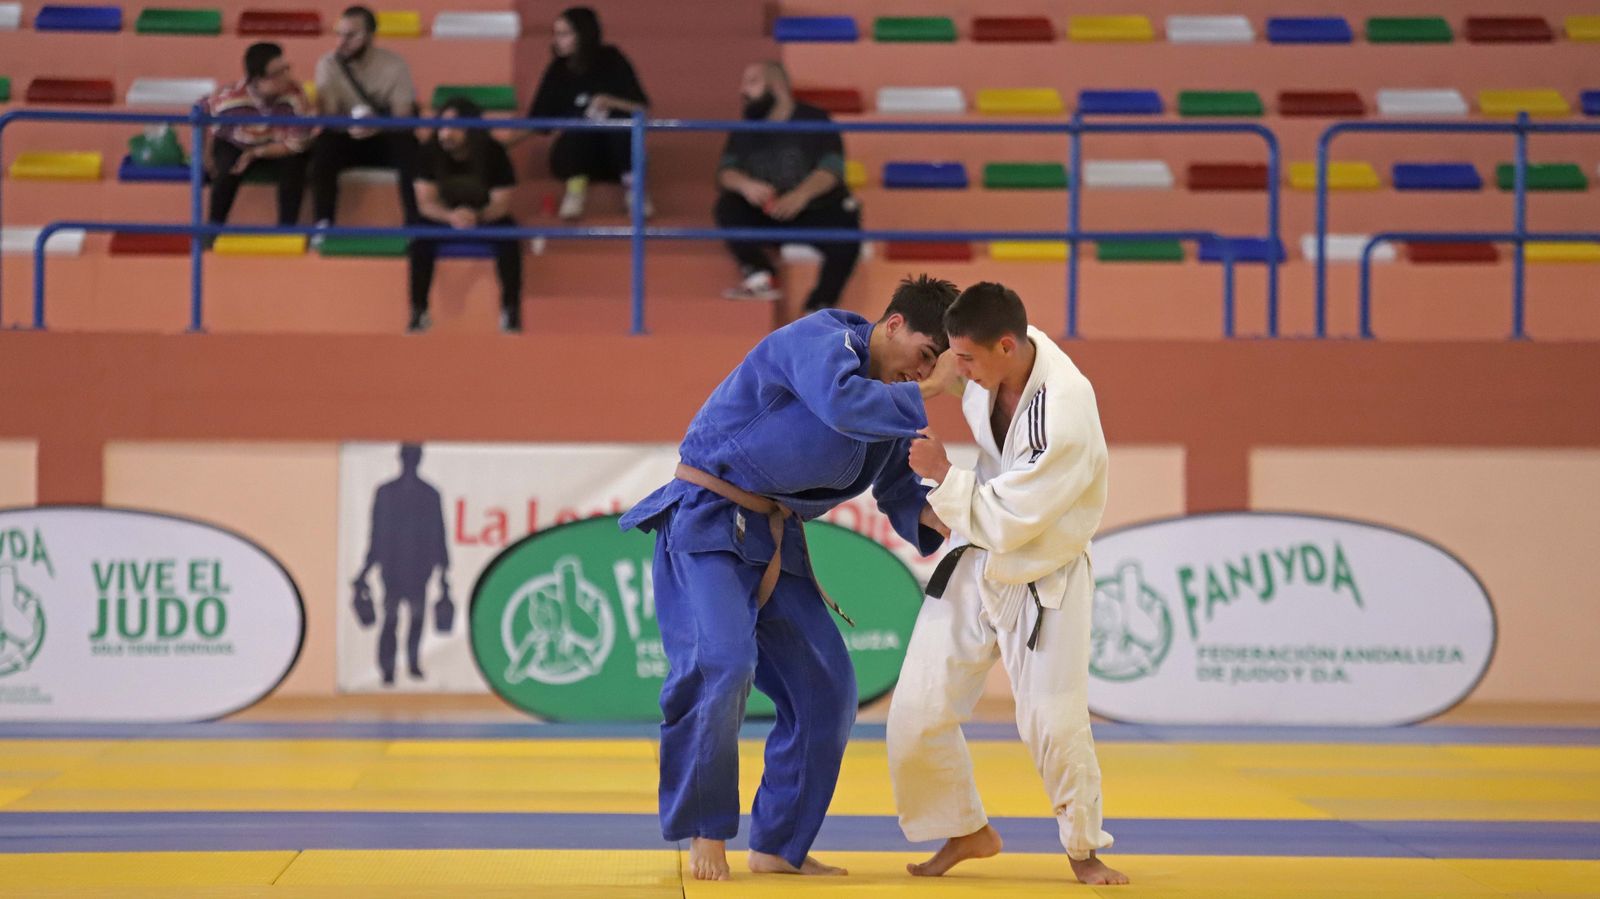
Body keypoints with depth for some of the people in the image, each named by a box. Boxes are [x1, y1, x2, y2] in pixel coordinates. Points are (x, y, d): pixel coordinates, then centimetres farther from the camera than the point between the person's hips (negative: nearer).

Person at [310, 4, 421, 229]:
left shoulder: (394, 64, -12)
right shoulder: (328, 65, -10)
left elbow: (403, 118, -17)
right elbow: (328, 118, -16)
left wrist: (377, 127, -41)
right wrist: (350, 127, -40)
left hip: (385, 139, 0)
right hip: (347, 139, 0)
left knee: (409, 147, -33)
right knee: (324, 145, -33)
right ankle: (323, 224, -30)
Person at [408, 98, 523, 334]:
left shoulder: (493, 152, -20)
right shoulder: (431, 152, -17)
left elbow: (502, 204, -19)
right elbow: (425, 203, -16)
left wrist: (476, 216, -41)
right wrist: (451, 216, -38)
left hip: (487, 216, -1)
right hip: (446, 216, 1)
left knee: (509, 238, -32)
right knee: (421, 237, -30)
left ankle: (511, 310, -19)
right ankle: (419, 310, -20)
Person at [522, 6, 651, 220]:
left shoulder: (612, 62, -6)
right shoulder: (559, 70, -1)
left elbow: (643, 108, -8)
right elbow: (537, 120, 0)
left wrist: (611, 102, -24)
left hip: (614, 153, 0)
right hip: (574, 155, 1)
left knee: (623, 118, -30)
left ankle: (632, 186, -26)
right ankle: (576, 187, -29)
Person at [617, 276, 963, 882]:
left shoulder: (888, 400, 9)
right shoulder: (820, 340, -17)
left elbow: (900, 493, 15)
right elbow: (843, 403, -38)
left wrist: (942, 517, -6)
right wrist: (928, 390, -29)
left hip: (773, 541, 9)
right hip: (707, 523, -9)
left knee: (827, 693, 5)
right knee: (723, 665, -27)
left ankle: (779, 847, 17)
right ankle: (704, 831, -9)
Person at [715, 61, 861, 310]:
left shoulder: (814, 120, -2)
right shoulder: (745, 130, 11)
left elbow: (832, 168, -15)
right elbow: (726, 171, 0)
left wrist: (802, 194, -36)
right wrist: (745, 184, -26)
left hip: (816, 212, -4)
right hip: (765, 218, 4)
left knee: (845, 237, -34)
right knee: (727, 206, -23)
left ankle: (820, 307, -26)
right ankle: (761, 277, -29)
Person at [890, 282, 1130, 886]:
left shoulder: (1065, 419, -33)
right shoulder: (1001, 353, -13)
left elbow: (1005, 523, -28)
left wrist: (943, 475, -20)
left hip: (1042, 584, -6)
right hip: (975, 567, 6)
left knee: (1055, 724, -8)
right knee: (918, 712, 2)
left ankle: (1083, 847, 18)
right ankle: (964, 831, 24)